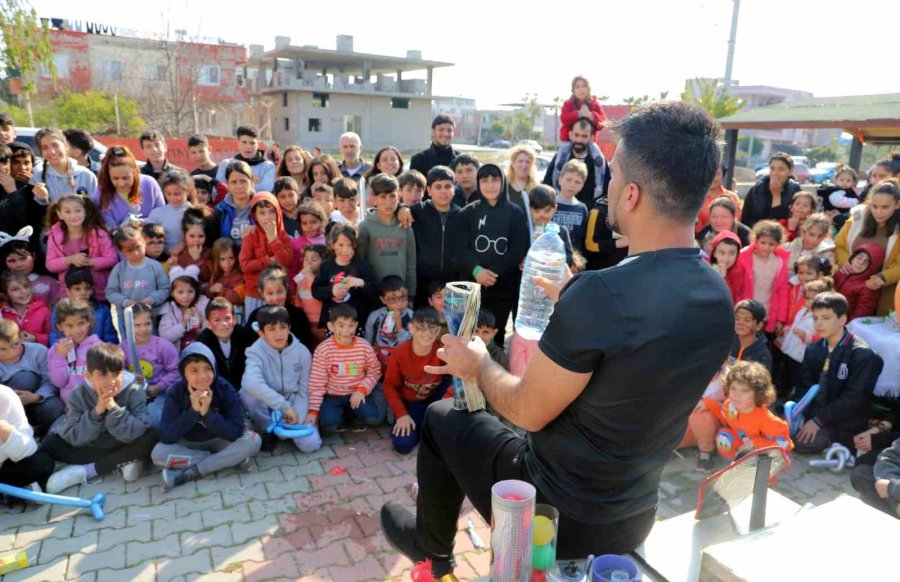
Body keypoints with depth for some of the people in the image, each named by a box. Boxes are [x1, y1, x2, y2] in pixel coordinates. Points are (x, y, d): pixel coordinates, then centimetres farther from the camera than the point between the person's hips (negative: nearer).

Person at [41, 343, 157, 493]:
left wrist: (113, 407, -36)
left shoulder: (134, 392, -18)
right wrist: (96, 412, -30)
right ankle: (122, 462, -20)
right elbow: (74, 438, -17)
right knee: (50, 443, -18)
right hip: (90, 449, 2)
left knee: (151, 437, -31)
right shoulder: (79, 395, -11)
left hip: (124, 447, -2)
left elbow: (137, 433, -27)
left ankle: (85, 471, -20)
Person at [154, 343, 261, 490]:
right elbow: (166, 436, -24)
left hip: (220, 441, -1)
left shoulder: (225, 389, -19)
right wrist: (193, 411, -33)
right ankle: (229, 459, -20)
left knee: (253, 440, -27)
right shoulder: (176, 392, -17)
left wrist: (206, 413, -34)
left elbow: (235, 432, -25)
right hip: (189, 444, 1)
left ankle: (189, 474, -23)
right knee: (158, 453, -28)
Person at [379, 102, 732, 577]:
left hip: (556, 513, -6)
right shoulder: (720, 300, -8)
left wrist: (479, 365, 0)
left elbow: (527, 412, -20)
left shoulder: (599, 293, -32)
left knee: (439, 418, 15)